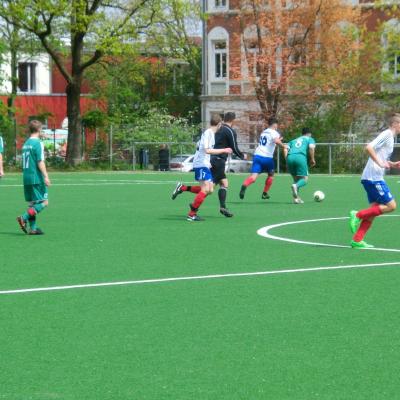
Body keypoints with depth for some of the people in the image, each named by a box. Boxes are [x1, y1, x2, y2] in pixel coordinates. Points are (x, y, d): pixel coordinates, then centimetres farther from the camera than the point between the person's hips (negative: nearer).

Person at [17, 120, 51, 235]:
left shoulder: (26, 143, 13)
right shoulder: (38, 143, -11)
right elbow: (40, 162, -16)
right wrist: (46, 176, -16)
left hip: (26, 178, 8)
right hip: (37, 178, -8)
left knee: (32, 203, 11)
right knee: (43, 202, -4)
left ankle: (33, 228, 8)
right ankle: (24, 218, -17)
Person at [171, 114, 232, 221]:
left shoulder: (211, 133, 14)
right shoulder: (208, 133, -14)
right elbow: (207, 150, -23)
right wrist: (223, 150, -19)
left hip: (205, 164, 10)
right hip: (201, 164, -10)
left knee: (210, 189, 5)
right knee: (205, 189, -14)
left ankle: (183, 188, 10)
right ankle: (192, 214, -10)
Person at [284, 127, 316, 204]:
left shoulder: (293, 140, 34)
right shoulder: (310, 139, 23)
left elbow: (285, 149, 17)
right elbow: (311, 148, 1)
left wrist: (287, 159, 15)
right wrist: (312, 159, 7)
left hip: (290, 157, 4)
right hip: (300, 157, -4)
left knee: (296, 178, 18)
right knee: (304, 178, 2)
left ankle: (296, 198, 3)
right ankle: (296, 186, -31)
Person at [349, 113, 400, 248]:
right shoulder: (386, 134, -10)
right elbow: (369, 147, -23)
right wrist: (380, 163, -22)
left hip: (374, 178, 10)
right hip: (374, 178, -10)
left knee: (375, 209, 8)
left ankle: (357, 241, 7)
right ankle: (358, 215, -7)